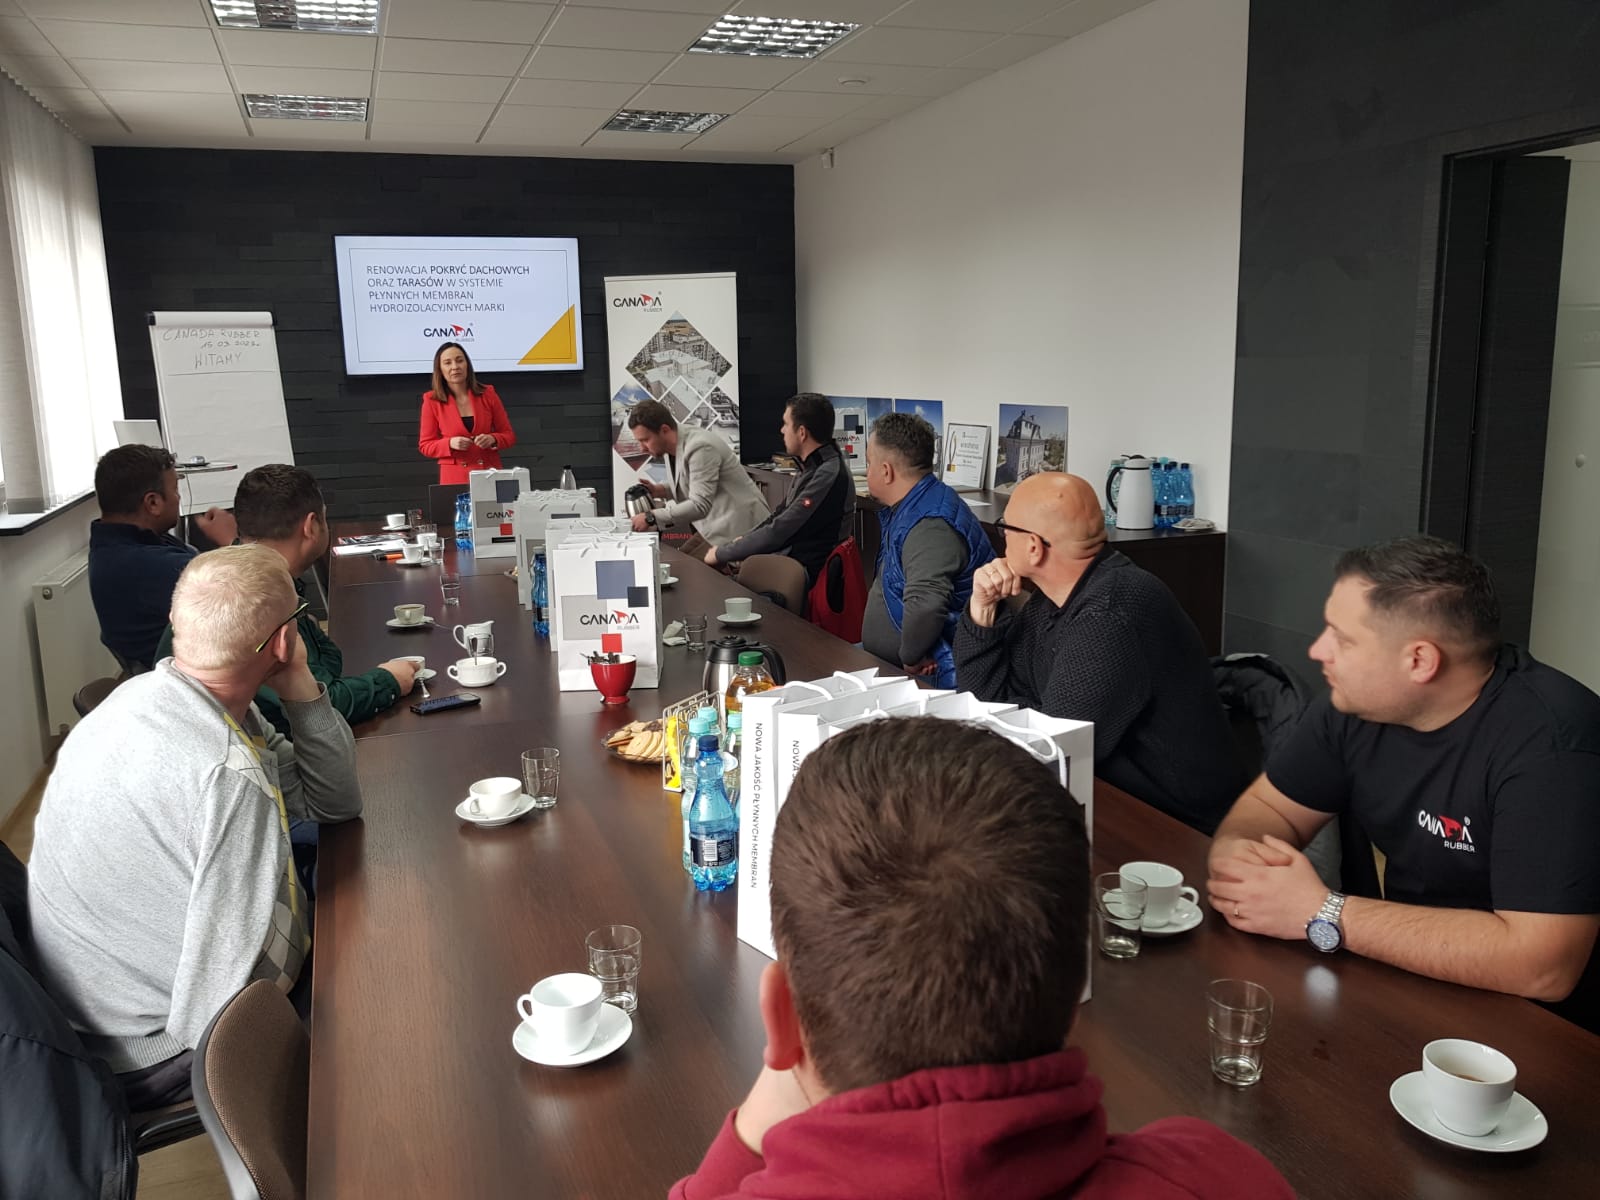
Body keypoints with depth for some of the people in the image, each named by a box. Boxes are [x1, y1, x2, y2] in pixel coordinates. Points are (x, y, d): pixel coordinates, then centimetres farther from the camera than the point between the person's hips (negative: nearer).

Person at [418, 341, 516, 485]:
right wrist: (450, 443, -15)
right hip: (454, 478, -1)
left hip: (490, 474, 1)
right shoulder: (432, 401, -1)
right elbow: (425, 445, 3)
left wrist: (492, 439, -13)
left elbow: (509, 435, 8)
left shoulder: (488, 394, 2)